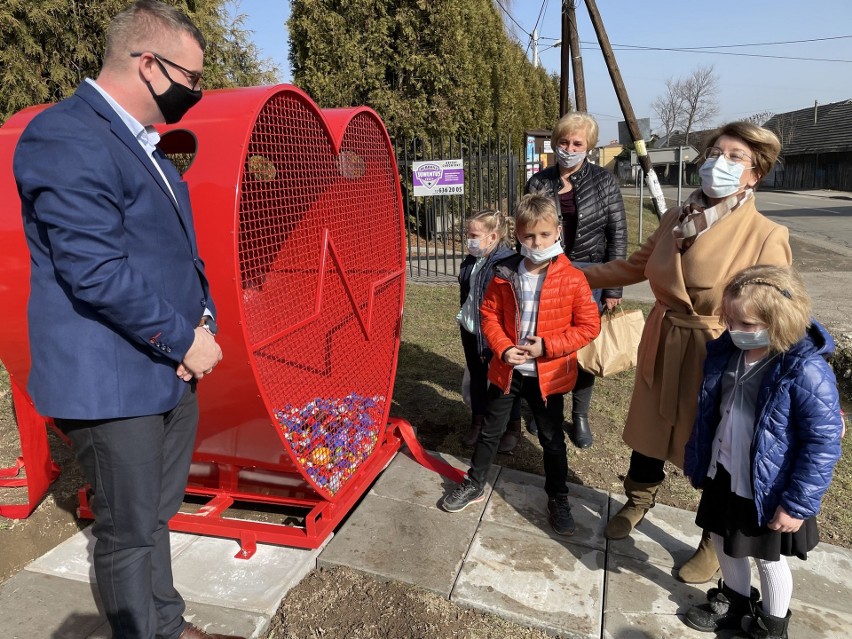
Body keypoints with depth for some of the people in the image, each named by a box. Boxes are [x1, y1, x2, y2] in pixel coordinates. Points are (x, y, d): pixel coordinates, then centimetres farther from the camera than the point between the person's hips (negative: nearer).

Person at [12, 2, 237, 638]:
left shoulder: (149, 144, 15)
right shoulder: (65, 137, -15)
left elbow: (181, 247, 18)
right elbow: (96, 271, -22)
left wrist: (204, 318, 2)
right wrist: (185, 339, -13)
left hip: (173, 375, 9)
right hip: (112, 383, -9)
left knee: (157, 518, 21)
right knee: (129, 535, 7)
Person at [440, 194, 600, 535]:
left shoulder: (572, 279, -13)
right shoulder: (505, 275, -7)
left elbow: (589, 325, -10)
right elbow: (490, 315, 0)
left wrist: (547, 346, -19)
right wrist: (503, 349, -15)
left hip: (548, 374, -2)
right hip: (507, 369, 2)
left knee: (552, 439, 14)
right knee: (490, 430, 16)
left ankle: (558, 498, 35)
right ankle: (474, 484, 36)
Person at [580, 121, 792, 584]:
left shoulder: (767, 237, -16)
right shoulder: (676, 219, 0)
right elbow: (636, 266, 13)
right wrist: (577, 274, 13)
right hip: (662, 348, 5)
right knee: (649, 430, 22)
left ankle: (715, 542, 41)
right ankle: (638, 501, 51)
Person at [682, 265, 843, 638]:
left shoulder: (807, 373, -27)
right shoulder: (725, 351, -8)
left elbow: (823, 444, -21)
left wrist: (798, 504, -17)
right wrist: (694, 459, 12)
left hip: (769, 489, -6)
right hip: (723, 475, 6)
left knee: (769, 559, 17)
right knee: (724, 541, 24)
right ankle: (733, 603, 50)